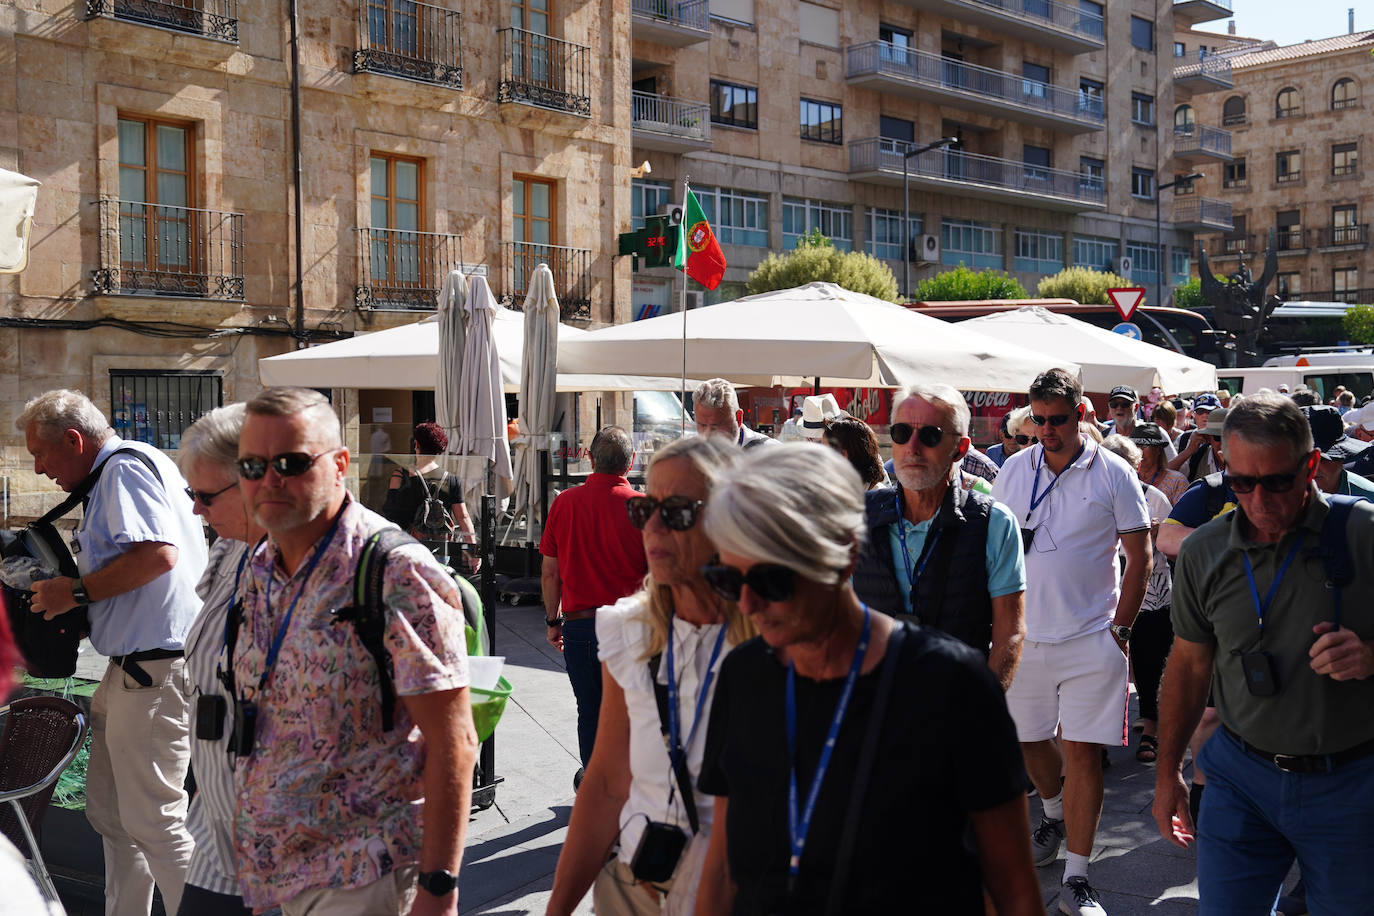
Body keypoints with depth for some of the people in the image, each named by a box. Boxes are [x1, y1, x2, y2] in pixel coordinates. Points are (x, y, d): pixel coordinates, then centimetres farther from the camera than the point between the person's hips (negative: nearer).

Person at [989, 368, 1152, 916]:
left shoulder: (1114, 474, -4)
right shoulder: (1013, 470, 4)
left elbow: (1139, 558, 0)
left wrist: (1120, 628, -5)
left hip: (1091, 638, -3)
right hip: (1023, 635, 3)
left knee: (1083, 751, -4)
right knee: (1027, 741, 14)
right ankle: (1056, 814, 44)